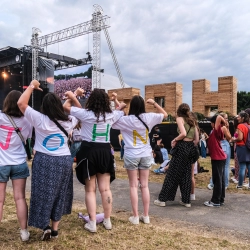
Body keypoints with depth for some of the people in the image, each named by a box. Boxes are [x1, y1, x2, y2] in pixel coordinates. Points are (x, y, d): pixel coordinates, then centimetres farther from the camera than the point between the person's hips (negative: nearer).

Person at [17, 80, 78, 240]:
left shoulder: (40, 119, -13)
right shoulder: (68, 121, -2)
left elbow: (21, 103, -12)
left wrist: (32, 86, -2)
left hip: (44, 161, -3)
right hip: (64, 161, 3)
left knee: (43, 194, 10)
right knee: (59, 195, 13)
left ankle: (45, 226, 6)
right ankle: (55, 229, 20)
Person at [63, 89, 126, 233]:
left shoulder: (86, 114, -10)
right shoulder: (111, 115, 1)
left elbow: (66, 107, 0)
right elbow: (121, 112, 23)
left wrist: (72, 96, 15)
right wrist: (120, 106, 42)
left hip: (89, 151, -3)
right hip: (105, 151, 3)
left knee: (90, 190, 6)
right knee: (105, 188, 10)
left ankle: (92, 223, 8)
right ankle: (108, 221, 18)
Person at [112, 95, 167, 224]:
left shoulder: (125, 120, -11)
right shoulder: (148, 117, -3)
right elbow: (164, 114, 13)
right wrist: (154, 103, 11)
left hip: (131, 155, -3)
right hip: (146, 155, 3)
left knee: (133, 186, 5)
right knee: (145, 185, 9)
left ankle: (135, 216, 9)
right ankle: (146, 216, 16)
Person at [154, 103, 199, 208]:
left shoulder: (180, 118, -3)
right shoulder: (192, 120, 15)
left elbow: (183, 133, -19)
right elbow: (196, 139, 12)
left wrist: (175, 140, -5)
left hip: (182, 147, -6)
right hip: (191, 147, 6)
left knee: (172, 174, -1)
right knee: (186, 174, 13)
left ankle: (162, 199, 6)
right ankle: (186, 200, 16)